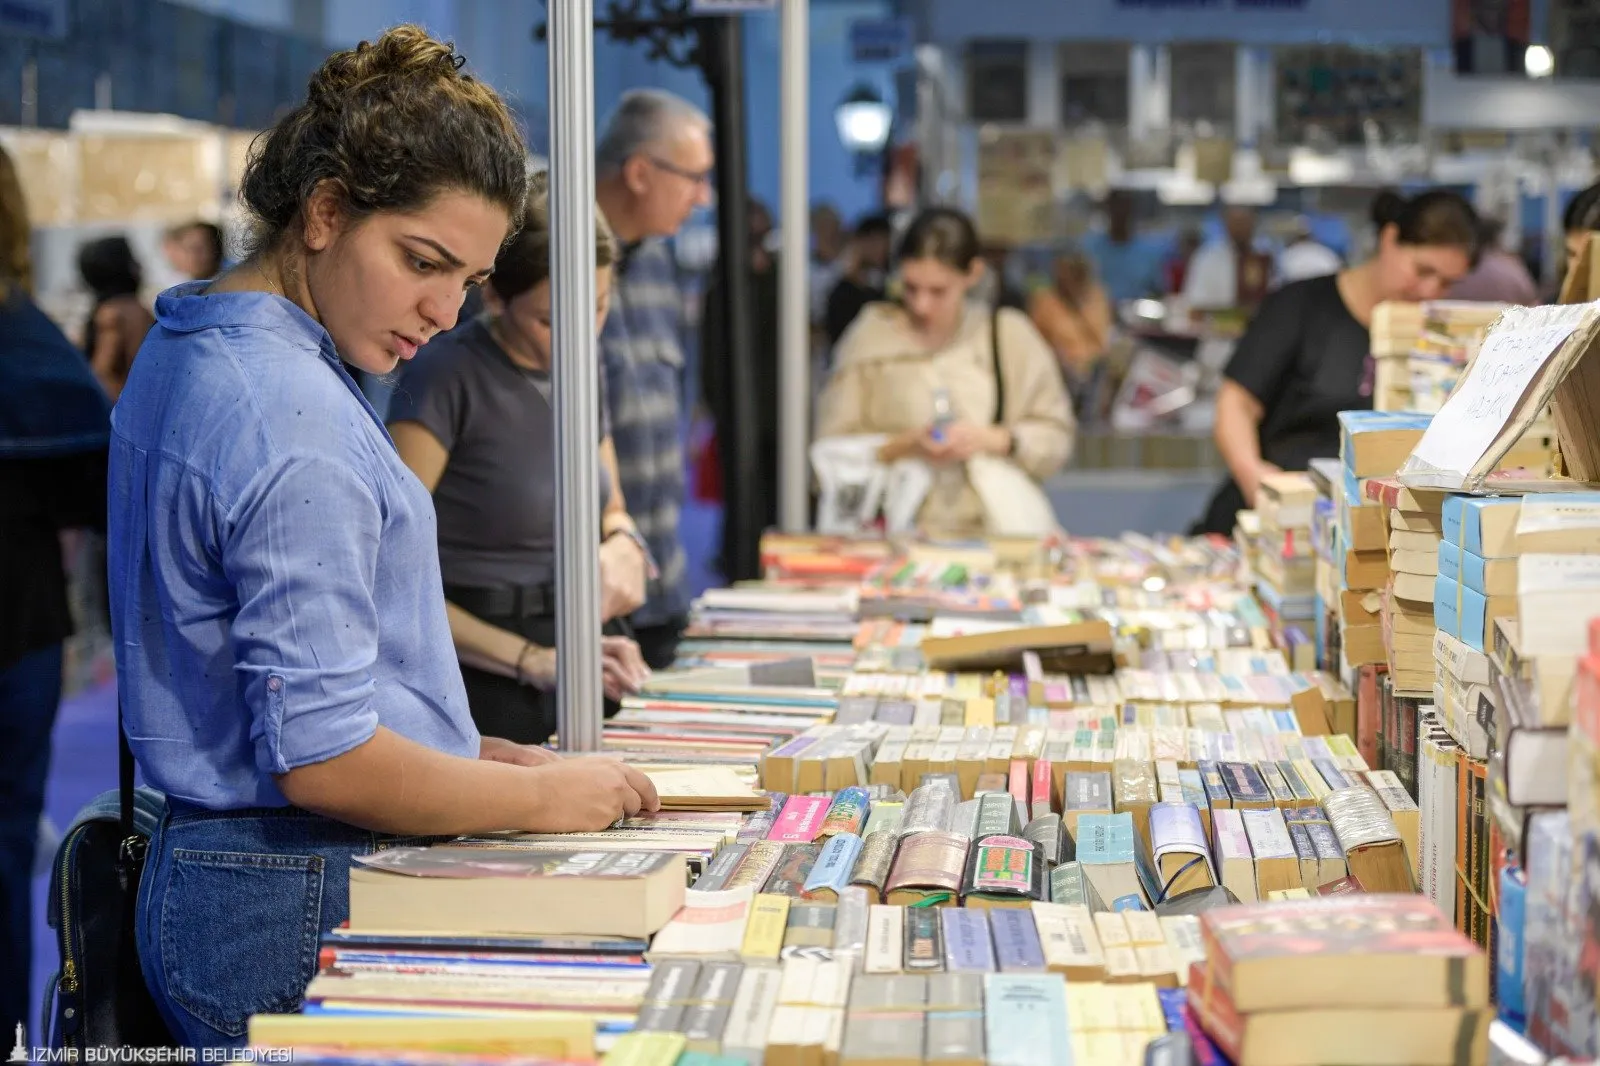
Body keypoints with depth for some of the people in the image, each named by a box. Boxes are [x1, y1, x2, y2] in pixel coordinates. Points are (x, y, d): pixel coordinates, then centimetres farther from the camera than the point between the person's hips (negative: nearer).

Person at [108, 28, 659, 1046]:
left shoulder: (191, 355, 11)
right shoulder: (295, 423, -21)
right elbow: (322, 761, -22)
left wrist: (464, 750, 13)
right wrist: (539, 796, -10)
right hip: (302, 912, -10)